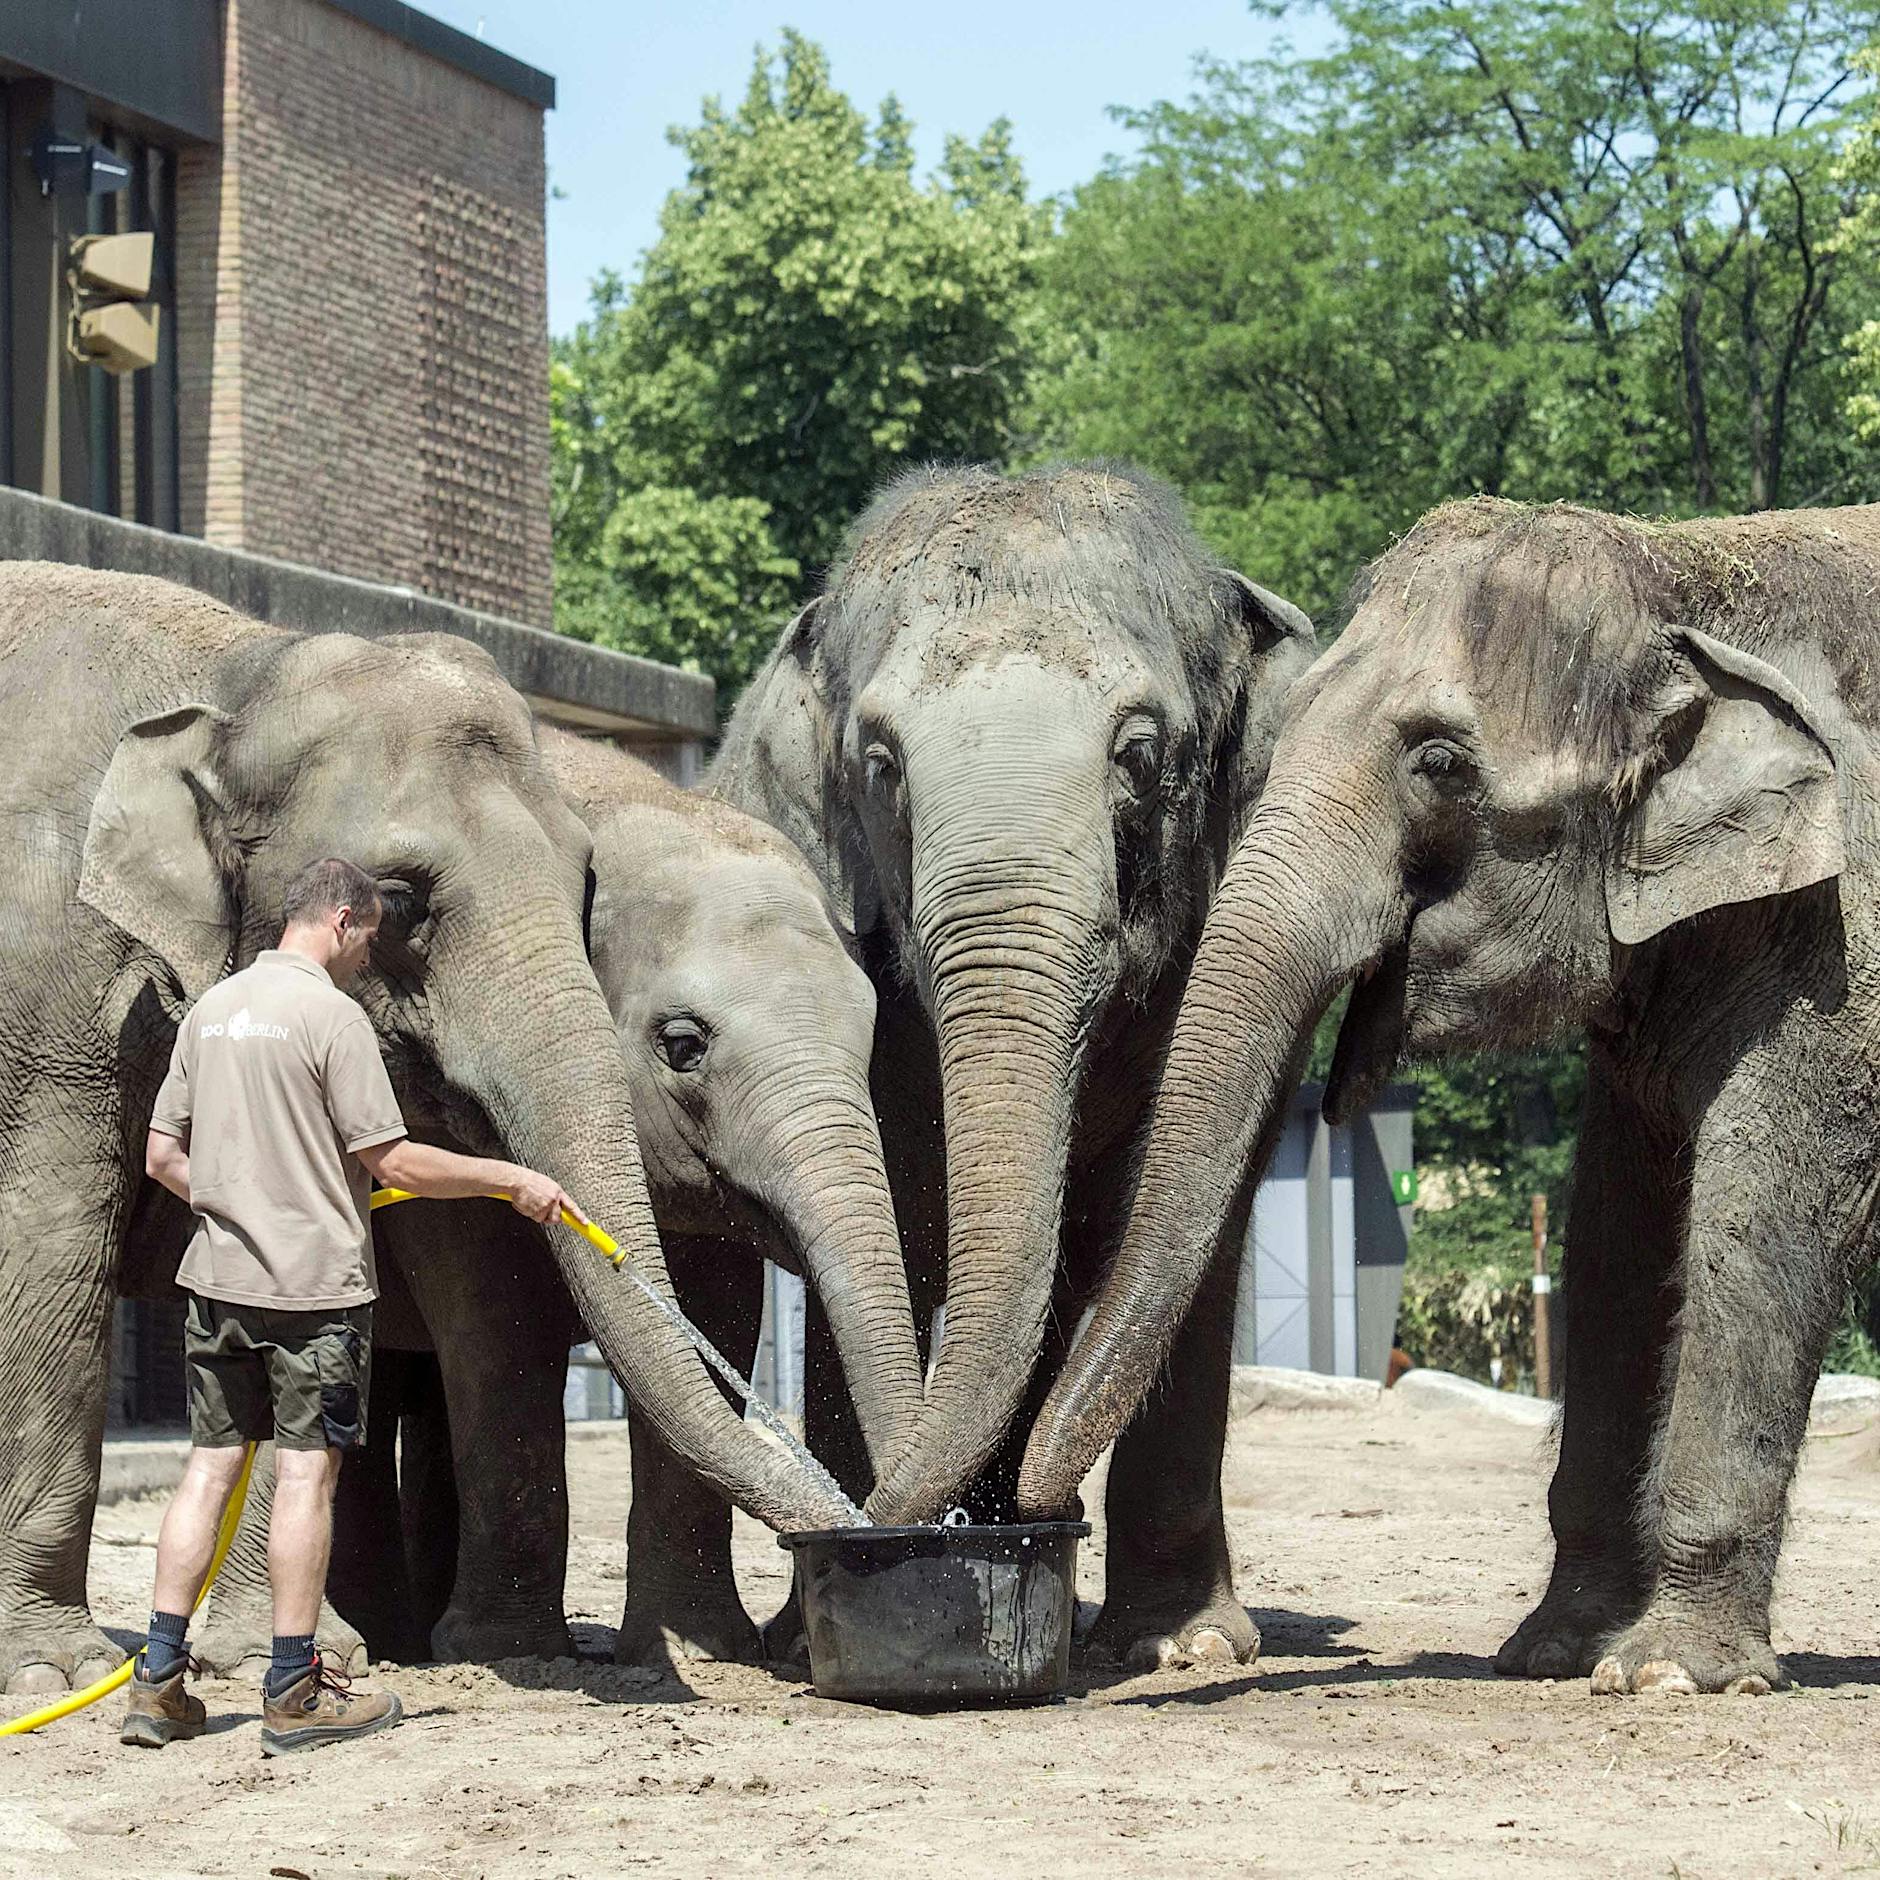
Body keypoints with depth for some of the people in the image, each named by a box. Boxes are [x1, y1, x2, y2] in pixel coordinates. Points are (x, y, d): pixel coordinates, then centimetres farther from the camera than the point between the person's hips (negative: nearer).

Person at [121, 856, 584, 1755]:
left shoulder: (213, 1007, 11)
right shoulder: (330, 1014, -11)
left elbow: (162, 1154, 14)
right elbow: (390, 1160, -13)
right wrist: (510, 1179, -5)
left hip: (219, 1276, 7)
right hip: (313, 1280, -7)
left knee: (210, 1464, 9)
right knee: (306, 1472, -1)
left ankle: (157, 1682, 6)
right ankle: (295, 1695, 2)